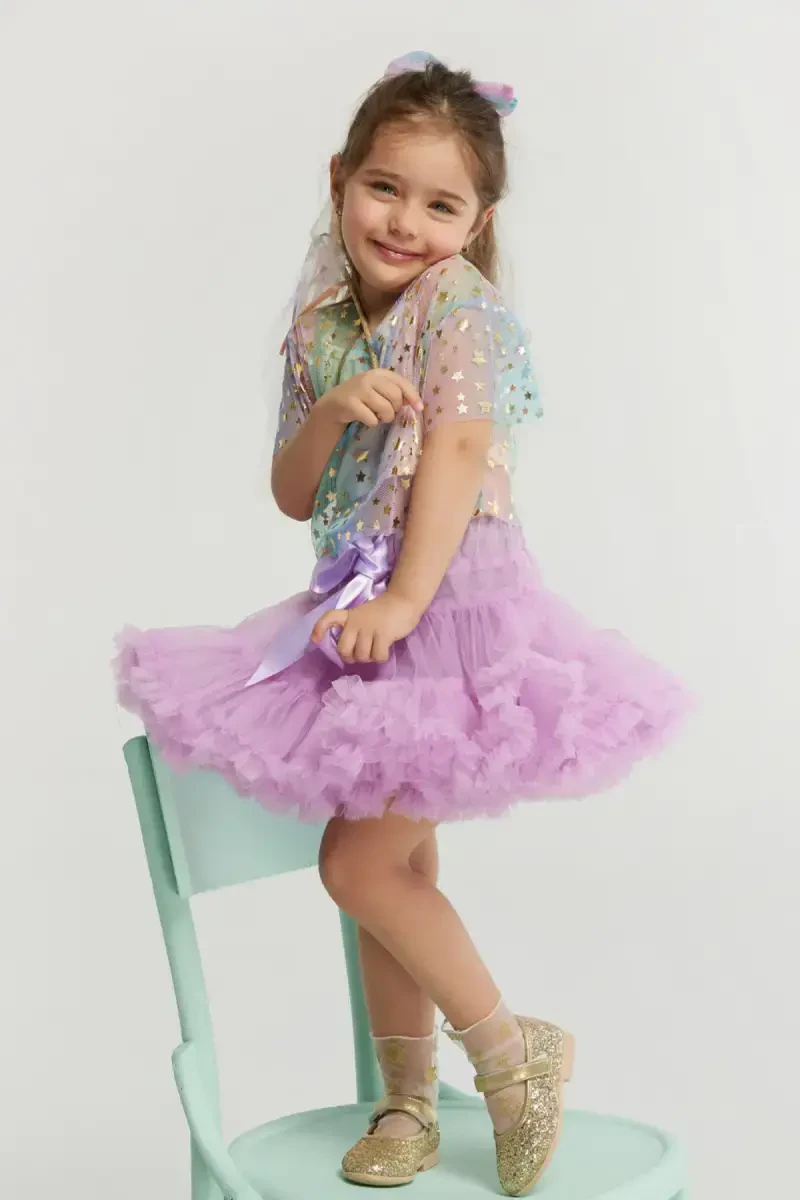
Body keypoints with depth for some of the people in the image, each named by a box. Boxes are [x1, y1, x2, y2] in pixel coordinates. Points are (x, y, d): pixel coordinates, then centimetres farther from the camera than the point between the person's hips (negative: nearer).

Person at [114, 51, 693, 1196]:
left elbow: (458, 454, -19)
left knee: (361, 861, -10)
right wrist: (334, 407, -11)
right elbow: (293, 495, 8)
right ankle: (408, 1102, 28)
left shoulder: (459, 306, -8)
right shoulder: (321, 327, 11)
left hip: (451, 608, -7)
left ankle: (516, 1054, 9)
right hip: (362, 612, 7)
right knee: (394, 864, 13)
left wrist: (405, 600, -28)